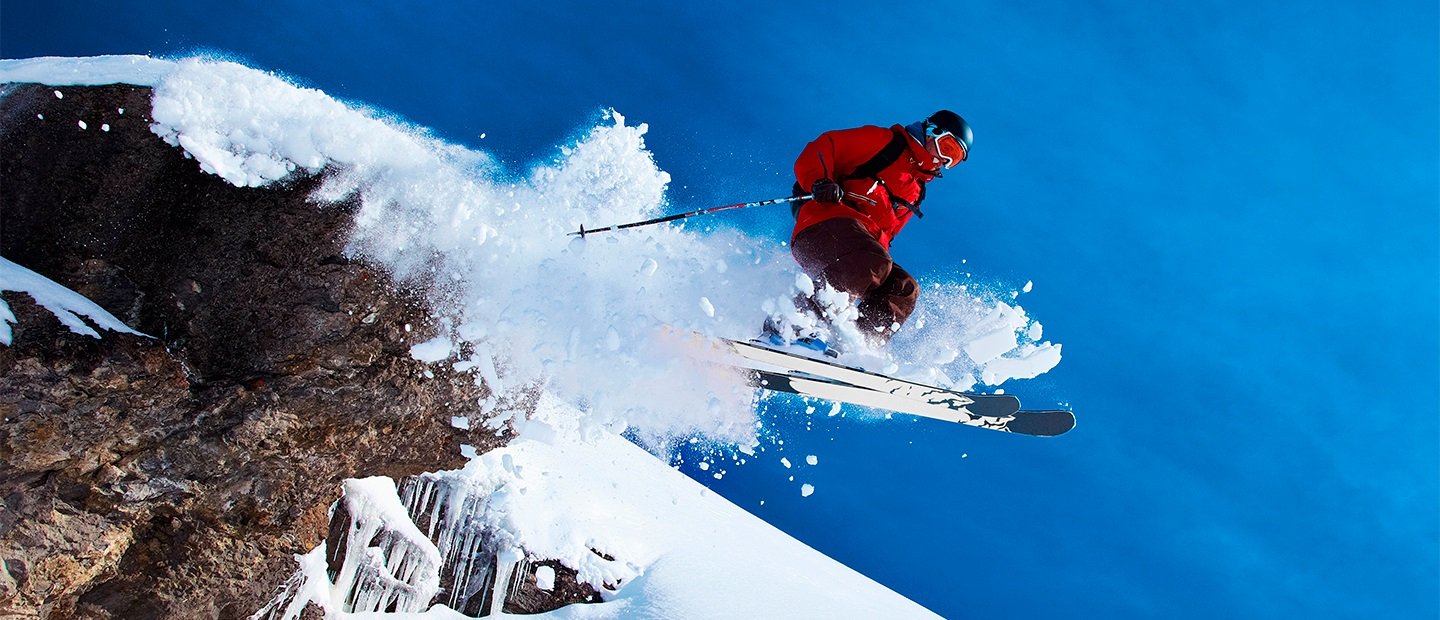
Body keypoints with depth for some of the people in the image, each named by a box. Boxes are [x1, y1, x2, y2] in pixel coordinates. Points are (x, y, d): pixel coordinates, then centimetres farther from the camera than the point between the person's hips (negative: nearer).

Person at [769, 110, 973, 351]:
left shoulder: (915, 193, 33)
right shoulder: (882, 141, 12)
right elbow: (822, 147, 3)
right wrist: (819, 181, -17)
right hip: (826, 221, -7)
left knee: (905, 288, -13)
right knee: (874, 264, -33)